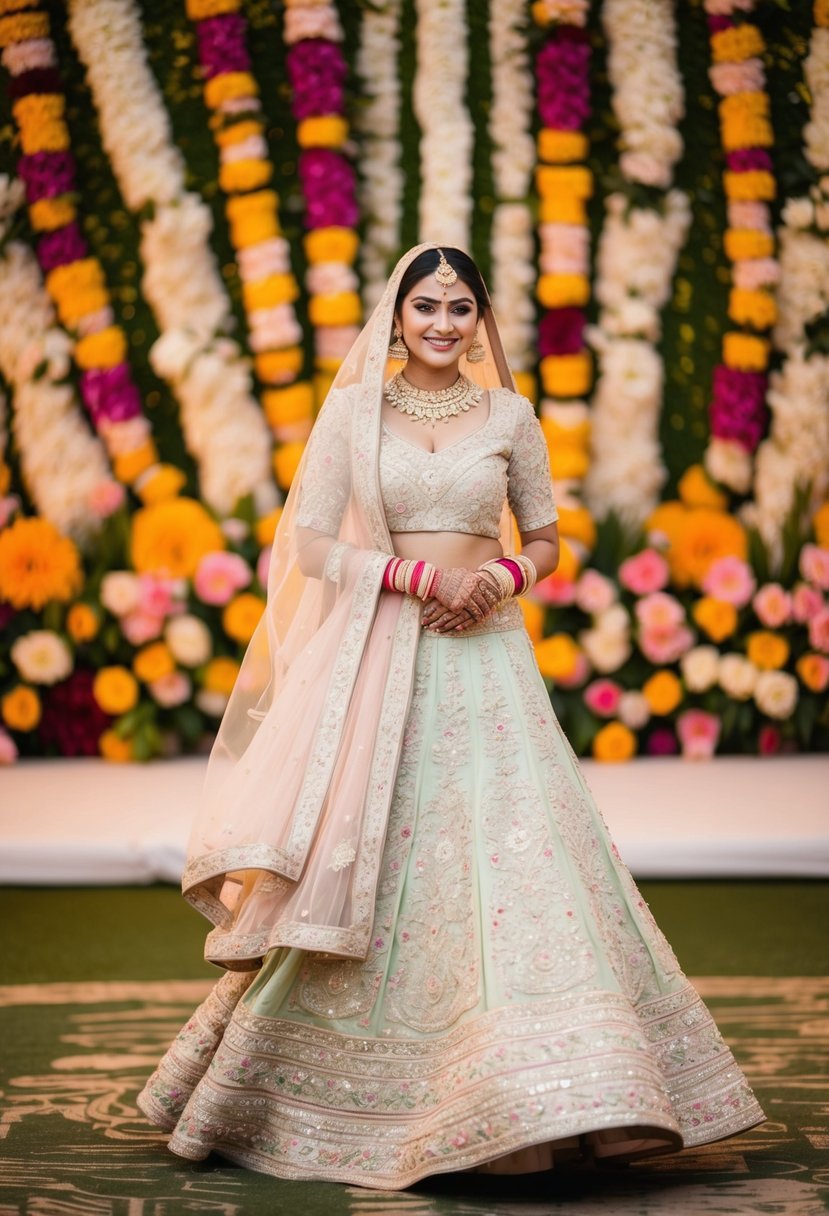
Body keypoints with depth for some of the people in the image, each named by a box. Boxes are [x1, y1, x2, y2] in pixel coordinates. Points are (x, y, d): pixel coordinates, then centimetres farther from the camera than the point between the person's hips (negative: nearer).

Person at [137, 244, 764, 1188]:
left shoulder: (510, 416, 7)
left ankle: (547, 1088, -1)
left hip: (484, 660, 1)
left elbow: (545, 542, 13)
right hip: (380, 662, 0)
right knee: (355, 864, 2)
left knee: (514, 856, -8)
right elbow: (308, 543, -1)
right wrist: (412, 574, -13)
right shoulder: (351, 411, 4)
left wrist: (498, 577, -9)